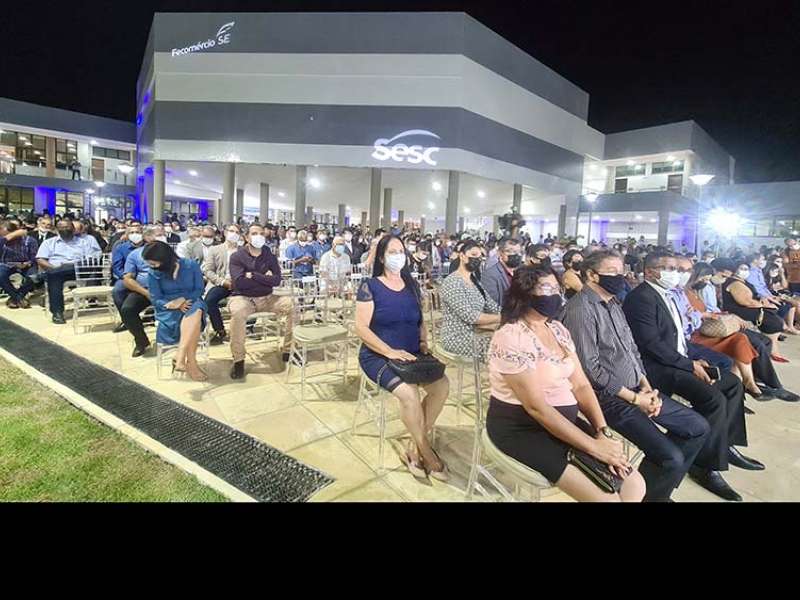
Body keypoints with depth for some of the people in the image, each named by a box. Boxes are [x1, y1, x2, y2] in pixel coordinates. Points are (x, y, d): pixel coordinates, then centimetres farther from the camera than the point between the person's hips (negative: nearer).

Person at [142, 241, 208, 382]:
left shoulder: (191, 265, -1)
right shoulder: (153, 274, 1)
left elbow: (199, 290, 0)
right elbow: (155, 299, 0)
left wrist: (182, 300, -16)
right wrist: (176, 306, -19)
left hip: (191, 303, 1)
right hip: (168, 310, -1)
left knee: (196, 311, -38)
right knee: (192, 321, -35)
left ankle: (180, 357, -40)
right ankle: (191, 363, -34)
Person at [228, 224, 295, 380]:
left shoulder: (270, 256, 6)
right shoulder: (237, 256, -4)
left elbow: (277, 280, -8)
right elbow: (239, 282, -18)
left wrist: (253, 275, -15)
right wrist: (265, 278, -11)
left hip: (266, 298, 4)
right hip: (242, 297, -4)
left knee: (291, 305, -18)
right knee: (238, 313, -37)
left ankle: (289, 350, -7)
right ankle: (238, 359, -23)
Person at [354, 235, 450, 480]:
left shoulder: (412, 285, 11)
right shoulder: (370, 286, -6)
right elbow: (361, 328, -13)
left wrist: (423, 342, 1)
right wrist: (390, 351, -22)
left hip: (411, 354, 6)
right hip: (377, 356, -5)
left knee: (442, 385, -18)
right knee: (408, 392, -30)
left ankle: (414, 448, -2)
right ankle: (427, 453, -5)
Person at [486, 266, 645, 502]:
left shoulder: (558, 329, 5)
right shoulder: (511, 339, -20)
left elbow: (581, 385, 5)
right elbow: (536, 407, -22)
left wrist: (603, 432, -9)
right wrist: (593, 447, -19)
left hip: (564, 420, 7)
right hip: (522, 429, -7)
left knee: (634, 484, -1)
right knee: (608, 496, -14)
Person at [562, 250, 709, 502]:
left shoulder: (613, 304, 12)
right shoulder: (581, 309, -19)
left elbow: (632, 349, 16)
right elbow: (590, 368, -22)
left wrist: (645, 386, 0)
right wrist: (634, 398, -15)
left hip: (637, 388, 10)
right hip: (609, 397, -9)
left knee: (698, 427, 12)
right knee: (671, 458, -15)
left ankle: (661, 482, 26)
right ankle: (645, 494, 14)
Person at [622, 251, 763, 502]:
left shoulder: (664, 295, 15)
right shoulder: (641, 297, -17)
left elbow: (677, 335, 18)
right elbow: (652, 343, -23)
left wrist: (693, 359, 2)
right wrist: (690, 365, -17)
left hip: (679, 361, 11)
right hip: (658, 367, -11)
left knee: (732, 383, 11)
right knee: (714, 398, -24)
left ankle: (727, 444, 20)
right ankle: (707, 465, -10)